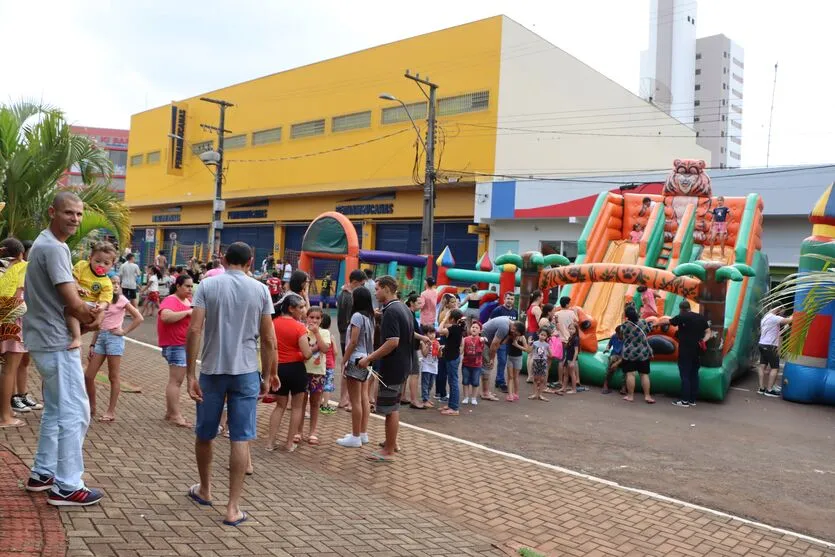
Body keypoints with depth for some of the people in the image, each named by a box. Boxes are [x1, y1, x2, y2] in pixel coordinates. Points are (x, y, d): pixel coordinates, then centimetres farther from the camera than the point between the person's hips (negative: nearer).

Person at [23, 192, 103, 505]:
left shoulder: (45, 244, 15)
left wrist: (85, 311, 0)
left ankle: (42, 474, 29)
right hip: (57, 342, -11)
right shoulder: (54, 248, -19)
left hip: (48, 340, 11)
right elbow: (73, 303, -21)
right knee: (74, 412, -6)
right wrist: (89, 319, -1)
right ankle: (67, 487, 0)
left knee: (55, 410, 19)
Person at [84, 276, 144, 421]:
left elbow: (139, 318, -8)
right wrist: (92, 345, 10)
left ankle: (111, 411, 9)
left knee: (113, 377, 1)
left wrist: (124, 331, -7)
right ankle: (92, 408, 20)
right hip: (101, 337, 6)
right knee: (88, 376, 4)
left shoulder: (121, 300, -3)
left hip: (114, 338, -6)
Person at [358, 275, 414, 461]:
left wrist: (369, 358, -21)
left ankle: (388, 450, 8)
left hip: (391, 367, -10)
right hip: (402, 365, 10)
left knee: (390, 409, -1)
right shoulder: (404, 308, 11)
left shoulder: (391, 312, -20)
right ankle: (392, 442, 33)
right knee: (393, 406, 21)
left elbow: (392, 342, -28)